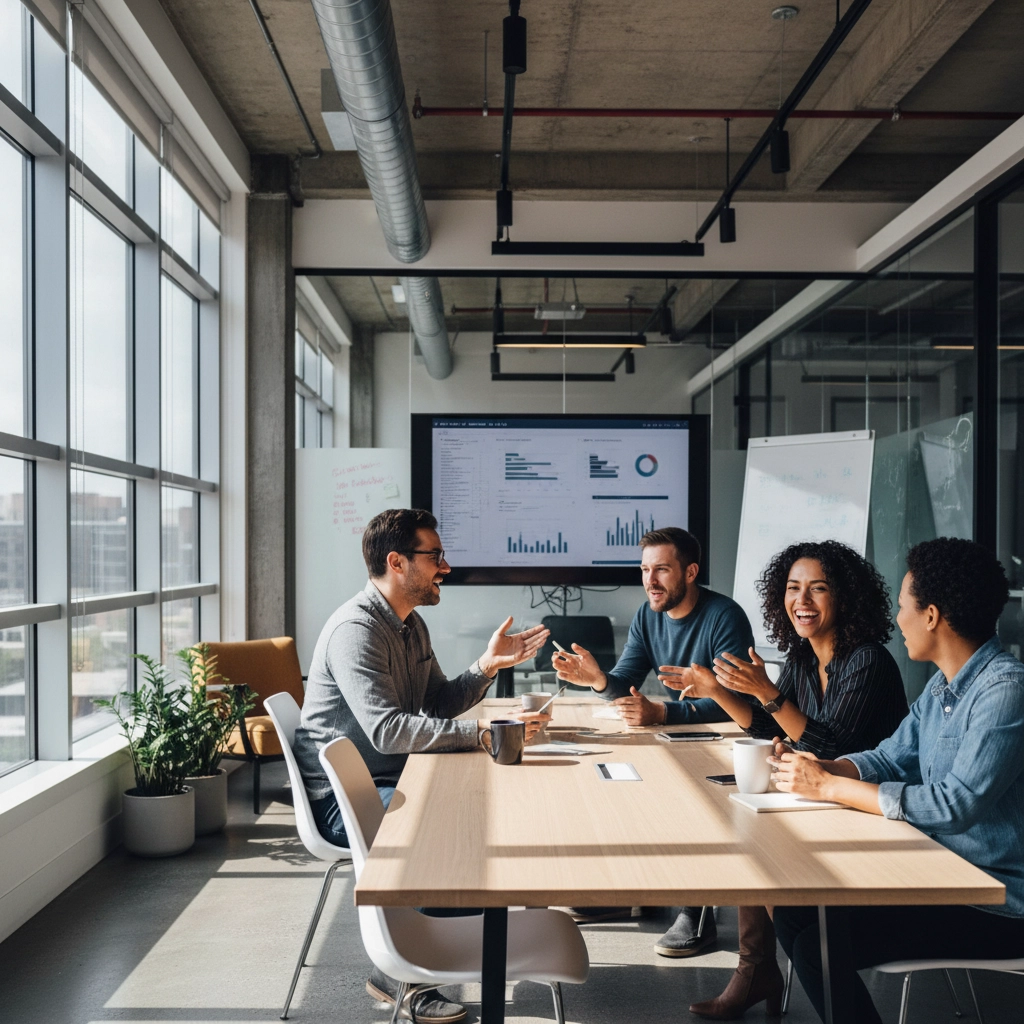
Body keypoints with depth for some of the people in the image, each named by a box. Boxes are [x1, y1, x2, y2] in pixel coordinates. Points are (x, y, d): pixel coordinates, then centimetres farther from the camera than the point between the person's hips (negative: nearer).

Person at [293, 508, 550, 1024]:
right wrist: (480, 731, -33)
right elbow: (387, 729, -29)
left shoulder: (410, 625, 13)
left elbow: (438, 704, 13)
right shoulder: (356, 629, -20)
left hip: (388, 782, 9)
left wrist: (487, 666, -3)